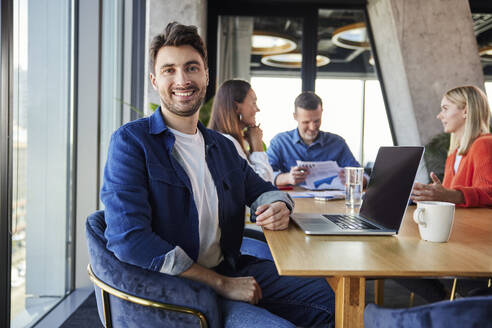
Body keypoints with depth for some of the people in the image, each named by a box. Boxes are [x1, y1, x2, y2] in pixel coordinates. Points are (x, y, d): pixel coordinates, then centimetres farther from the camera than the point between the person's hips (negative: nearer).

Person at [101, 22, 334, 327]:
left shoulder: (223, 146, 12)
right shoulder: (131, 141, -10)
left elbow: (261, 190, 24)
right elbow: (129, 240, -20)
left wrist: (278, 206, -4)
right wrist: (221, 284, -20)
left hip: (229, 269, 7)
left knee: (329, 296, -1)